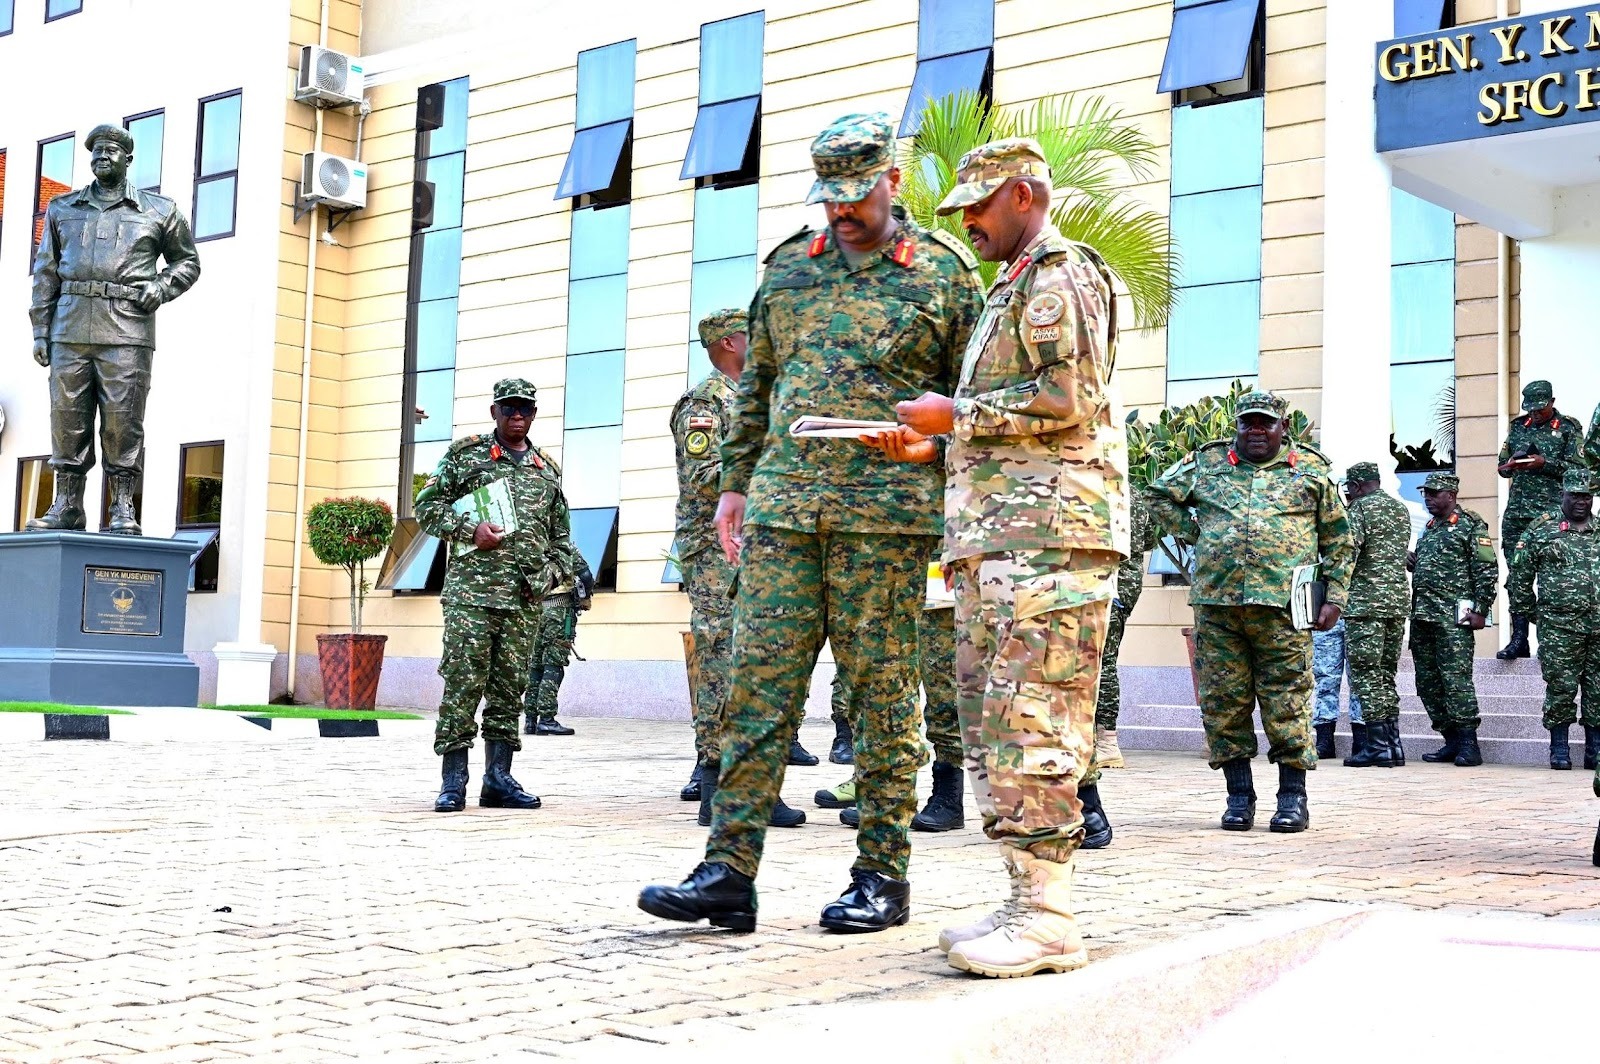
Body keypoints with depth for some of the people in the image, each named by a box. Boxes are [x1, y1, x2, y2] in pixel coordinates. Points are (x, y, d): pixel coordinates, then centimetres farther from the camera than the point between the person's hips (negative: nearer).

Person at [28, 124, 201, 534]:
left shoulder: (159, 211, 12)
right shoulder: (62, 208, 19)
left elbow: (187, 262, 20)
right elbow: (45, 272, 17)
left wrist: (161, 288, -1)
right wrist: (40, 330, 9)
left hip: (127, 328, -3)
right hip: (70, 328, 3)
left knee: (123, 419, -7)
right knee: (67, 415, 0)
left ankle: (123, 508, -3)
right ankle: (66, 504, 5)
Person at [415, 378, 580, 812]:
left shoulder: (548, 470, 18)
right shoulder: (465, 453, 7)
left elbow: (561, 536, 23)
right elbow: (427, 505, 3)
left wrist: (549, 574, 6)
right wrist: (470, 529, -11)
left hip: (525, 598, 4)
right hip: (472, 589, -4)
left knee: (510, 686, 6)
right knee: (463, 680, -7)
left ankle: (499, 778, 12)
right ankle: (454, 780, -3)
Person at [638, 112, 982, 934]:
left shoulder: (943, 272, 5)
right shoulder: (788, 266, 16)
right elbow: (755, 385, 21)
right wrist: (735, 484, 16)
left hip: (886, 508, -3)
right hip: (783, 503, 4)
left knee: (882, 689, 0)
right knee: (759, 680, -1)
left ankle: (883, 875, 9)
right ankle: (729, 871, 0)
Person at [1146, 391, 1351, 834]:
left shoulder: (1310, 469, 11)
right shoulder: (1207, 464, 14)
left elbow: (1339, 539, 13)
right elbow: (1159, 494, 25)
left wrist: (1334, 597, 5)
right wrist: (1195, 534, 14)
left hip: (1282, 605, -2)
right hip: (1216, 602, 2)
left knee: (1287, 701, -2)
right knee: (1223, 702, 3)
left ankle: (1293, 798, 7)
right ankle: (1239, 796, 12)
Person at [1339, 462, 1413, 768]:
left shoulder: (1361, 508, -7)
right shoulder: (1401, 508, 16)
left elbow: (1348, 548, -17)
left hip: (1366, 601, -8)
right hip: (1399, 599, 8)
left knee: (1366, 674, -4)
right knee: (1386, 673, 13)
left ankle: (1377, 745, -6)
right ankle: (1392, 743, 12)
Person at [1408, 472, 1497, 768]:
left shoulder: (1471, 526, -3)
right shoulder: (1429, 528, 22)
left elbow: (1487, 571, -9)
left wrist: (1480, 610, -15)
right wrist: (1411, 563, 11)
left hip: (1453, 618, -9)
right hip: (1421, 616, 9)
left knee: (1456, 678, -12)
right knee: (1427, 682, 7)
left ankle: (1468, 744, -9)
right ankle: (1452, 741, 14)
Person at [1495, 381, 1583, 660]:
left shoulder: (1568, 428, 4)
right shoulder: (1518, 427, 17)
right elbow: (1503, 467, 19)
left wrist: (1545, 463, -15)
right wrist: (1513, 464, -3)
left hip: (1551, 511, -4)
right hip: (1517, 510, 4)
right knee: (1516, 575, 2)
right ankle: (1519, 640, 5)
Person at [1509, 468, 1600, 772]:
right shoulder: (1541, 531, 5)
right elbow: (1522, 577, 6)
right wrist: (1527, 613, 4)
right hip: (1559, 624, -2)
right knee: (1561, 687, -2)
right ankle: (1559, 749, 7)